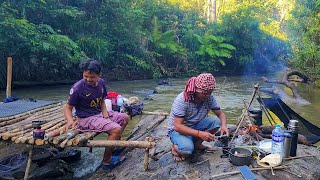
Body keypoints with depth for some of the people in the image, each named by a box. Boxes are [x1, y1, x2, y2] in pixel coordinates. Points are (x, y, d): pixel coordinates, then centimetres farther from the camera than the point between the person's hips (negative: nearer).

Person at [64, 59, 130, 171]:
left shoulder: (101, 83, -2)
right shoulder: (77, 88, -20)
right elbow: (68, 107, -12)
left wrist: (105, 115, -6)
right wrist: (70, 120, -32)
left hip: (99, 113, 8)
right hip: (87, 119, -8)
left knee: (125, 118, 14)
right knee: (116, 129, -25)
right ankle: (106, 161, -7)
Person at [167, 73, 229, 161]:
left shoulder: (209, 98, -12)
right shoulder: (181, 100, -29)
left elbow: (220, 113, -2)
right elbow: (177, 126, -31)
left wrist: (224, 125, -25)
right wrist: (199, 133, -41)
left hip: (195, 126, 6)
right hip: (177, 130, -6)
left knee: (216, 122, -18)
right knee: (187, 149, -36)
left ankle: (197, 144, 3)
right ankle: (175, 147, 1)